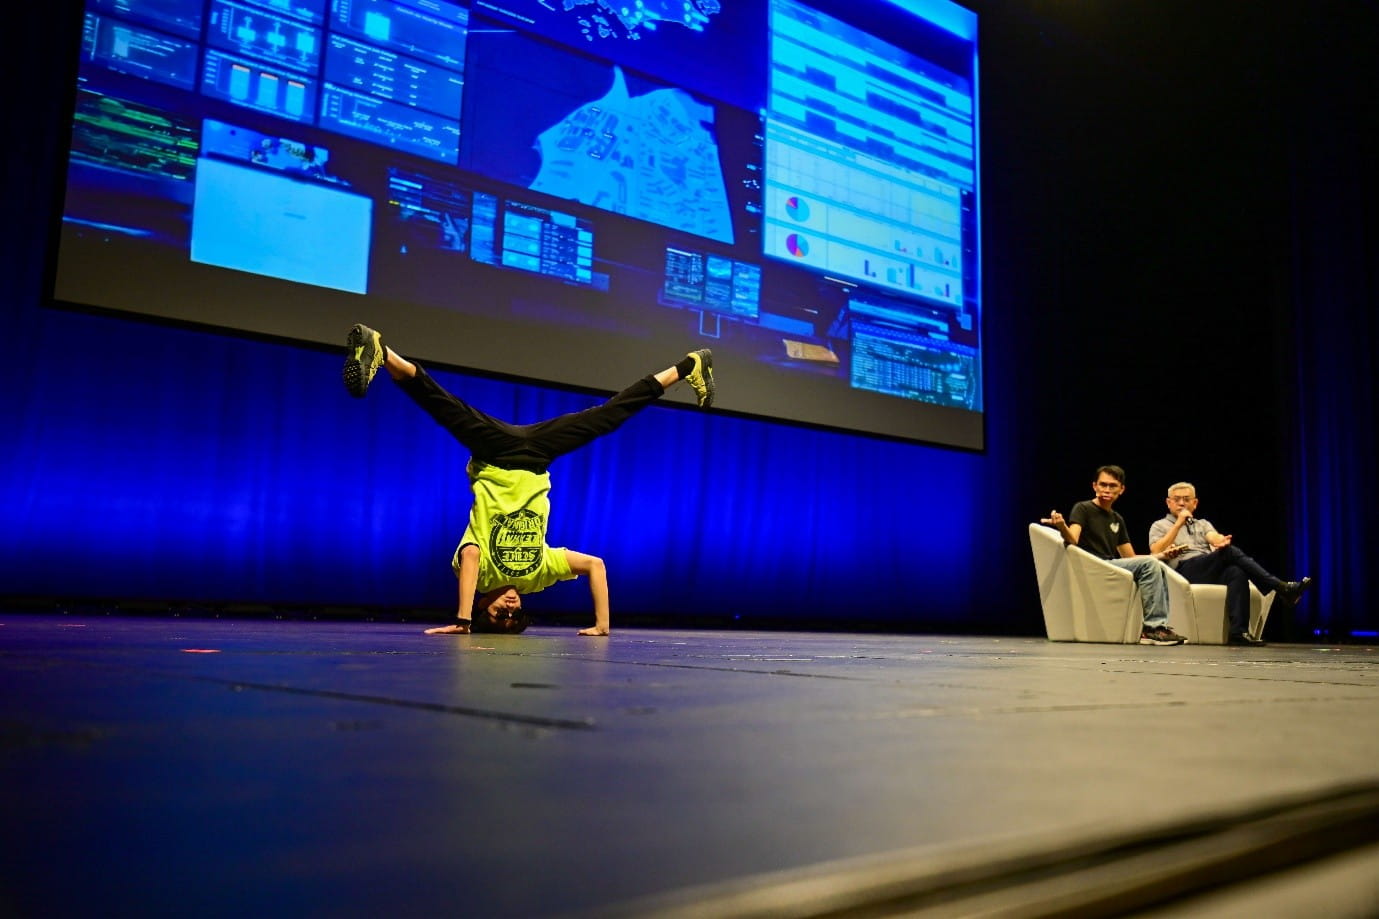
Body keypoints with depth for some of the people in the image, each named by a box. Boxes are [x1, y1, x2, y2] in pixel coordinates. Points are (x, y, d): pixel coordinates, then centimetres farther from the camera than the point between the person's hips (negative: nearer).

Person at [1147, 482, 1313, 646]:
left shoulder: (1203, 524, 30)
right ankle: (1282, 588, -29)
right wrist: (1179, 523, -5)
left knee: (1236, 573, -33)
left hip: (1211, 571, 4)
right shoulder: (1160, 526, 19)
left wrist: (1221, 541, -22)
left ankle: (1239, 631, -42)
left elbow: (1214, 538, 4)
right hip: (1184, 571, -4)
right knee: (1231, 552, -27)